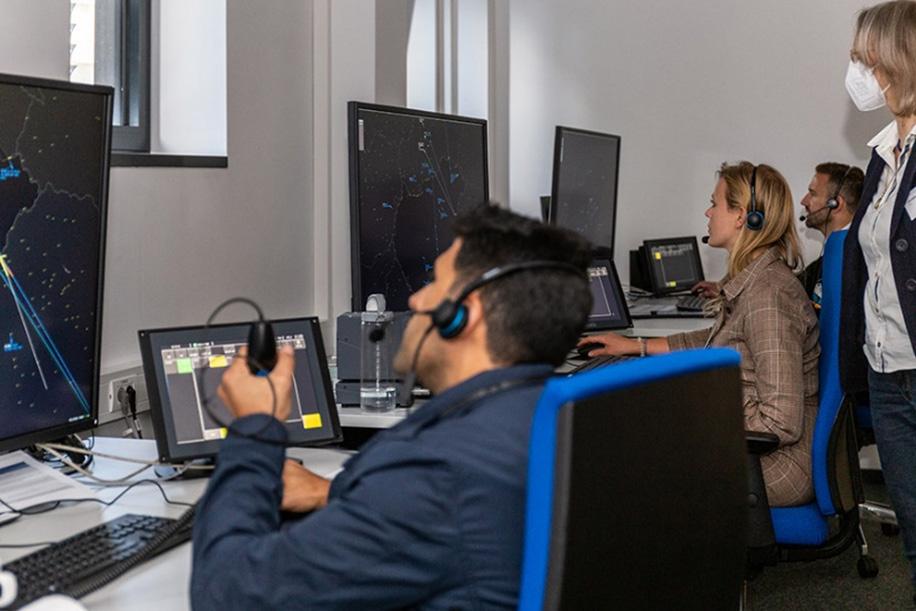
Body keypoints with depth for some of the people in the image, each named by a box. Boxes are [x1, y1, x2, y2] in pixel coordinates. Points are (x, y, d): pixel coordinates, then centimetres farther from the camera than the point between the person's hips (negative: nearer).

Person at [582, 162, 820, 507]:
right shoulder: (750, 282, 9)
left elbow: (781, 421, -25)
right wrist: (638, 346, 29)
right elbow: (717, 342, 28)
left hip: (779, 463, -9)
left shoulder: (767, 295, -23)